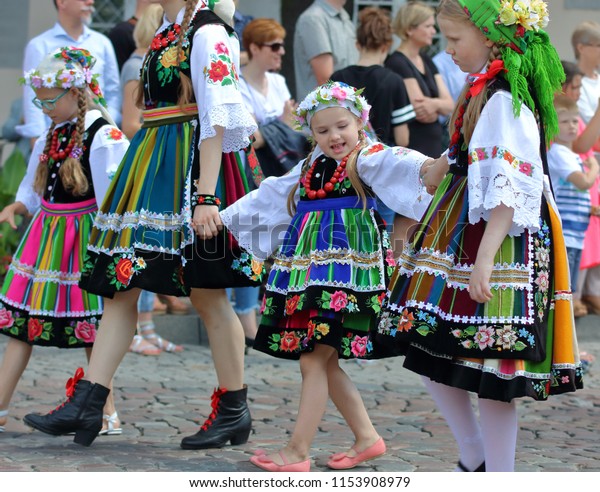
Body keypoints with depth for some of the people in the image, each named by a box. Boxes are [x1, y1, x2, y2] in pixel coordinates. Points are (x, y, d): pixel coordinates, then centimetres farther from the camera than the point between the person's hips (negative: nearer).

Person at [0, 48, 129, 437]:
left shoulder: (103, 136, -13)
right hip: (45, 234, 7)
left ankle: (106, 412, 9)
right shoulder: (50, 137, 11)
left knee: (89, 323, -1)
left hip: (83, 236, -7)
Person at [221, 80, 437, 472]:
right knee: (324, 361, 9)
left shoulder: (369, 158, -2)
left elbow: (397, 164, -23)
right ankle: (366, 436, 21)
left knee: (314, 360, -9)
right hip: (306, 270, 8)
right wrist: (226, 217, 33)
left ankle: (298, 451, -4)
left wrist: (428, 166, -44)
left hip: (347, 270, -8)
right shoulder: (311, 166, 20)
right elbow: (269, 198, 29)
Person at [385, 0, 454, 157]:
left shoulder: (426, 61, 13)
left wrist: (435, 103, -17)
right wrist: (438, 107, 1)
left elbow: (449, 106, 4)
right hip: (409, 148, -8)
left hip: (433, 146, 8)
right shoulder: (397, 63, -12)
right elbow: (424, 114, -19)